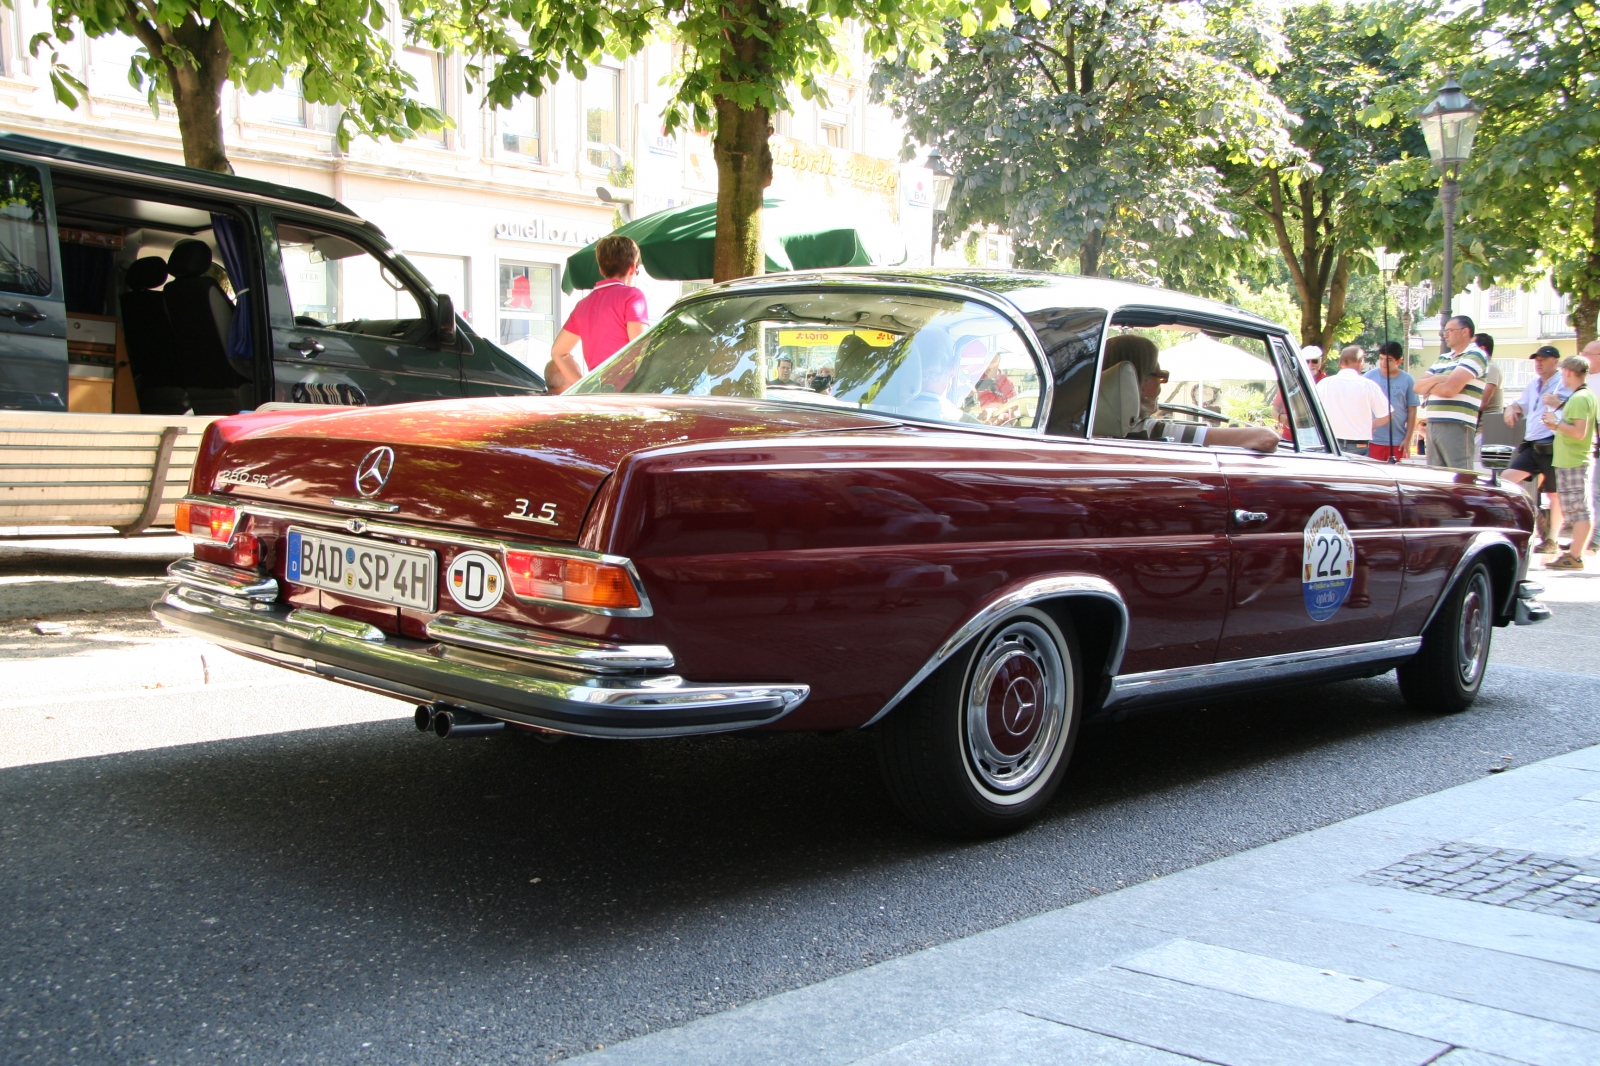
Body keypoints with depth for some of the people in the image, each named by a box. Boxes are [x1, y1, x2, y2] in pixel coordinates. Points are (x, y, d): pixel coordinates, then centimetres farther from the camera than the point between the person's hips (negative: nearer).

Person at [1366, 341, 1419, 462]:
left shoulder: (1408, 380, 3)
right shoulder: (1370, 376, 3)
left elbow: (1412, 412, 6)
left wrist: (1408, 439, 1)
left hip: (1398, 442, 0)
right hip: (1373, 440, 0)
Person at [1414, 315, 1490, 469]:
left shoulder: (1475, 356, -4)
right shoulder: (1443, 358, 21)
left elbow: (1450, 389, -16)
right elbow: (1418, 387, 14)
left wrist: (1429, 387, 4)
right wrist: (1435, 380, -6)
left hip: (1456, 427, -8)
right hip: (1433, 425, 8)